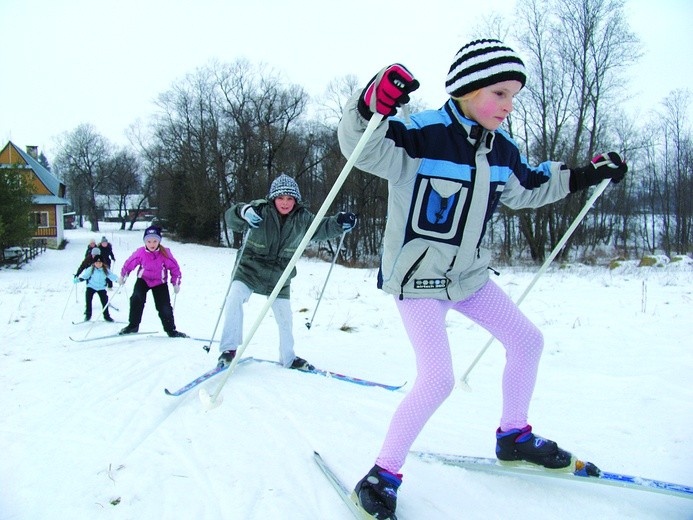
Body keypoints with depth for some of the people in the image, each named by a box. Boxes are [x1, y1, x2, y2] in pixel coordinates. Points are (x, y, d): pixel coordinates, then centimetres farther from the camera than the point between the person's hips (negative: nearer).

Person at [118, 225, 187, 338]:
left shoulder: (165, 253, -20)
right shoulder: (140, 253, -19)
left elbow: (174, 268, -9)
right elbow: (129, 263, -3)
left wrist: (176, 284, -8)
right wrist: (123, 276, 9)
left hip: (160, 282, 0)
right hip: (143, 280, 0)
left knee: (165, 307, -4)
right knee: (136, 299, -24)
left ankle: (170, 330, 15)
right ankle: (133, 325, -8)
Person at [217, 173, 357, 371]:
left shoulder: (302, 218, -7)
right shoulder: (260, 210, -17)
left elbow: (321, 228, 3)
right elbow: (231, 218, -25)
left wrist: (339, 223, -17)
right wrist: (243, 212, -48)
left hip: (279, 277, 3)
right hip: (251, 268, -3)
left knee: (285, 318, 9)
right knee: (235, 297, -27)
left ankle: (288, 358, 30)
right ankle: (230, 348, -16)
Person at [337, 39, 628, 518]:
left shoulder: (501, 149, 4)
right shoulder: (423, 134, -20)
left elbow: (528, 188, 22)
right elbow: (365, 149, -32)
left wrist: (583, 176, 19)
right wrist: (372, 106, -51)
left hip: (467, 272, 8)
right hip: (416, 275, -8)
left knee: (527, 340, 12)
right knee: (437, 379, -17)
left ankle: (514, 435, 32)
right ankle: (383, 475, 1)